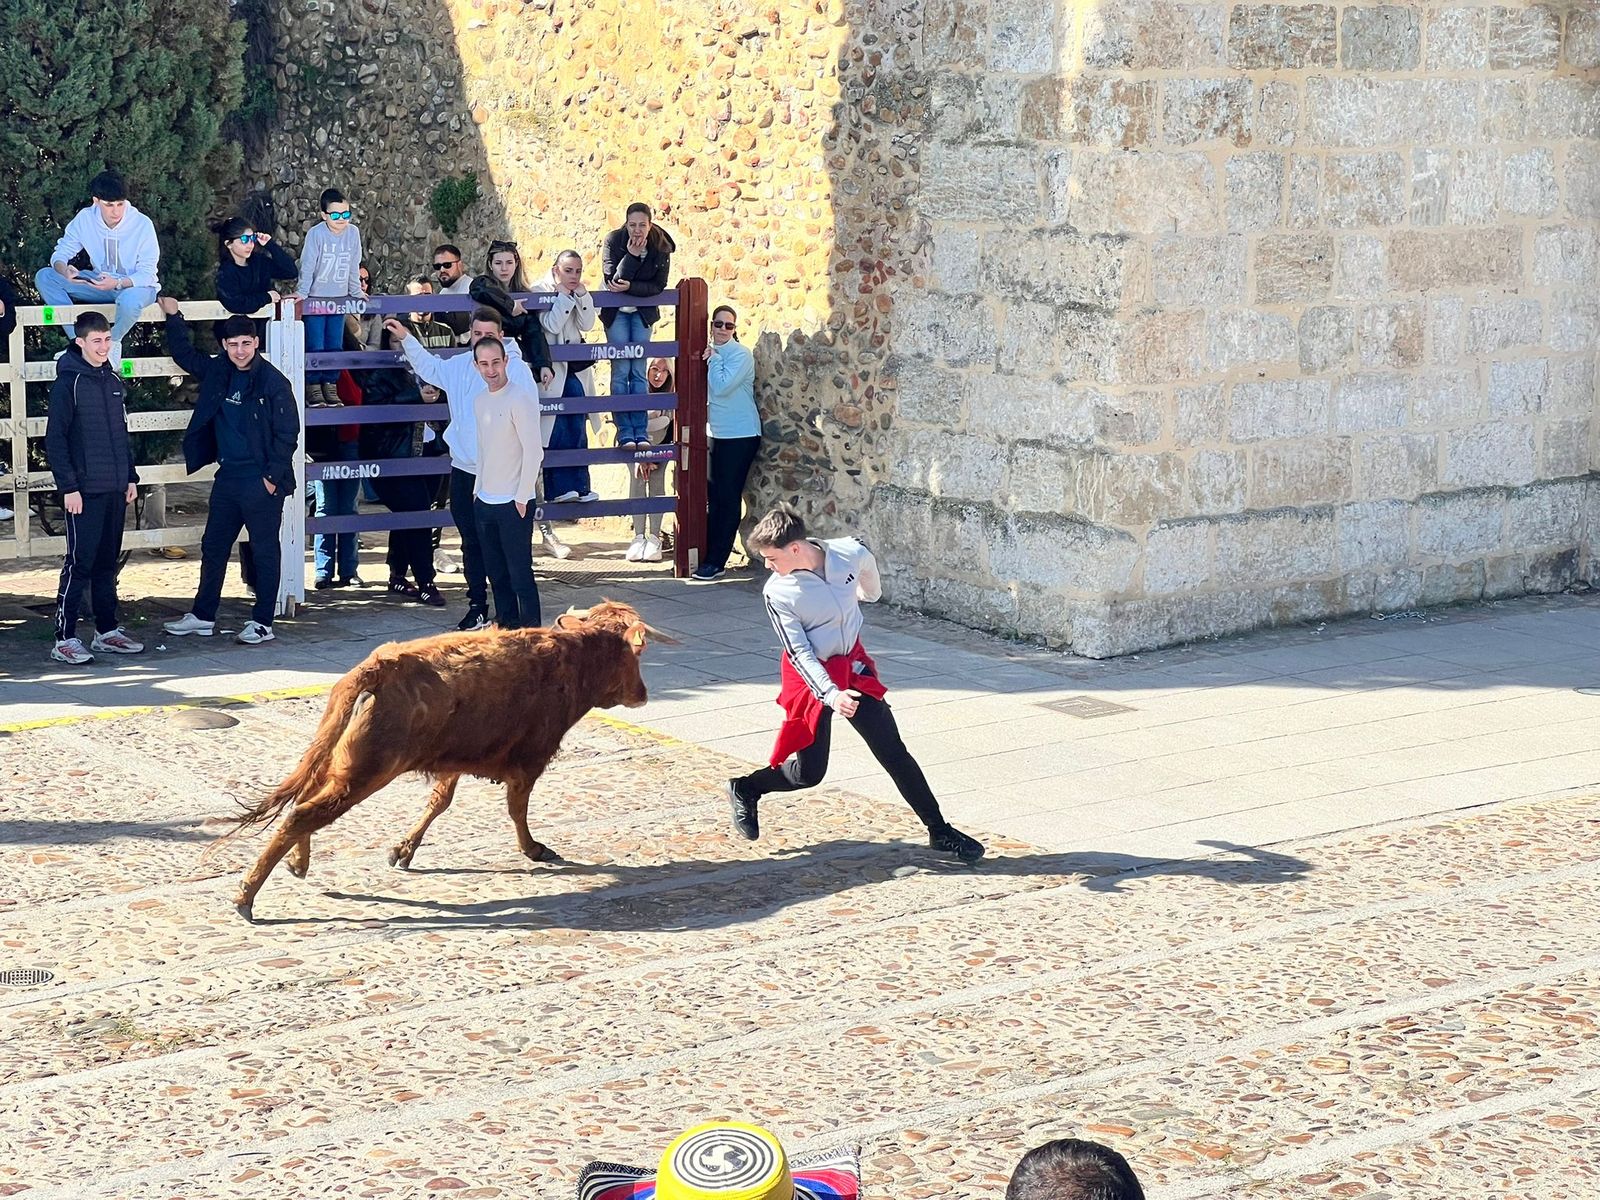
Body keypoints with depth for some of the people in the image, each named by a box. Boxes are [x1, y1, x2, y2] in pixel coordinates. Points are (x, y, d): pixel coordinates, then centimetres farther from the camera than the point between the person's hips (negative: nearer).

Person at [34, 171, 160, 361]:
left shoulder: (142, 224, -20)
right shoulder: (85, 219, -10)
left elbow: (147, 274, -18)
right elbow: (60, 254, -4)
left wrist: (117, 283, -37)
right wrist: (65, 271, -30)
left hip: (135, 286, -4)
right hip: (100, 282, 5)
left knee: (129, 300, -42)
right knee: (44, 277, -14)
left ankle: (114, 342, -8)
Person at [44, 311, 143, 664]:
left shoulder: (112, 380, 13)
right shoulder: (68, 382, -8)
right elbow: (55, 439, -11)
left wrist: (130, 477, 16)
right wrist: (68, 486, -15)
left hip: (115, 489, 7)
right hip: (85, 490, -7)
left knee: (108, 563, 12)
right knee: (79, 564, -7)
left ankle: (107, 631, 20)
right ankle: (65, 639, -3)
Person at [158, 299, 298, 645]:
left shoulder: (273, 382, -11)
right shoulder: (216, 371, 7)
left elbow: (287, 432, -10)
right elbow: (185, 354, 26)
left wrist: (273, 476, -13)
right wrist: (173, 317, 20)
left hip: (262, 482, -7)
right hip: (227, 476, 7)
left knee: (265, 551, 1)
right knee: (213, 547, 13)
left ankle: (262, 623, 7)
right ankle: (202, 616, 24)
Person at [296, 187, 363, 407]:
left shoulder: (353, 233, -4)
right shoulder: (316, 233, -16)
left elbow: (354, 266, 6)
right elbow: (307, 266, -13)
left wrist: (356, 292, 12)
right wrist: (302, 293, -14)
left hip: (340, 298, 4)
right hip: (316, 298, -4)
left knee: (335, 346, 6)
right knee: (315, 347, -3)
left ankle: (330, 387, 17)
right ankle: (313, 387, 9)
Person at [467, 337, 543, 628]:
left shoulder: (520, 398, -14)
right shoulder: (481, 400, 10)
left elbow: (534, 451, -17)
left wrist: (522, 498, -15)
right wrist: (479, 487, 15)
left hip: (514, 503, -7)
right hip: (485, 502, 8)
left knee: (520, 572, -5)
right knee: (496, 571, 13)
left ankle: (531, 631, 1)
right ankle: (506, 623, 22)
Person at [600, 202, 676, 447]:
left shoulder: (661, 248, -12)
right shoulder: (613, 241, -18)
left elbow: (658, 286, -11)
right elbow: (611, 279, -23)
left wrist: (630, 287, -25)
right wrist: (631, 256, -33)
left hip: (643, 312, 2)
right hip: (616, 312, -2)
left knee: (639, 371, 0)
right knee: (620, 370, -8)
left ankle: (640, 432, 1)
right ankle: (625, 433, -7)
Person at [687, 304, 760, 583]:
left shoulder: (741, 355, -11)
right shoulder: (712, 353, 11)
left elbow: (721, 387, -22)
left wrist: (713, 359, -12)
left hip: (741, 435, -8)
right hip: (720, 434, 8)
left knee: (728, 498, -5)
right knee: (714, 497, 8)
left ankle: (716, 562, -3)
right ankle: (711, 558, 14)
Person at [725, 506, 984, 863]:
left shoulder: (851, 554, -15)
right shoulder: (777, 592, -20)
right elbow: (800, 653, -19)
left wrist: (868, 594, 32)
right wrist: (831, 694, -31)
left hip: (852, 666, 3)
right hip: (811, 675, -3)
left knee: (893, 752, 2)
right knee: (809, 772, 2)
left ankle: (939, 831, 8)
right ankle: (745, 790, 29)